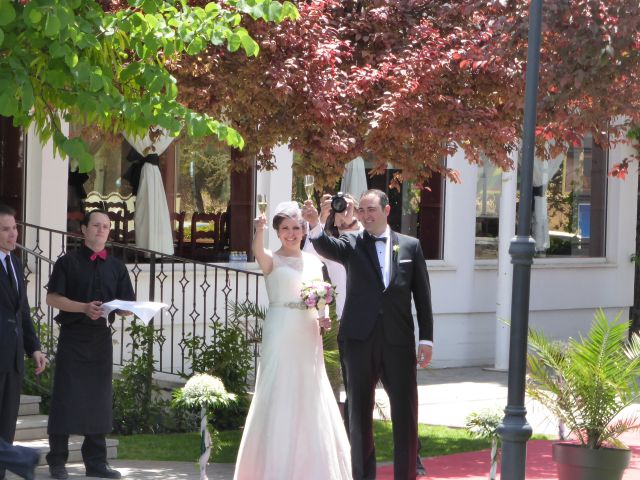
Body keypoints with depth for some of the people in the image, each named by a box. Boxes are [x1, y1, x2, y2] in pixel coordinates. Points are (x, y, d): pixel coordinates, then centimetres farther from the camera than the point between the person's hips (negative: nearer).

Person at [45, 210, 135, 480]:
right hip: (72, 337, -4)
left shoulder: (116, 267, 13)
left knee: (99, 399, 5)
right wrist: (84, 307, -19)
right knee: (66, 397, -4)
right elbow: (52, 298, -6)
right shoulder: (68, 262, 0)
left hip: (101, 338, 4)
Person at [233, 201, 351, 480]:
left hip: (307, 337, 5)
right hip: (280, 336, -5)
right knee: (280, 397, -4)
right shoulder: (273, 261, -3)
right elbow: (258, 253, -27)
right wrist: (259, 233, -49)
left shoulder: (313, 262, 11)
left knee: (310, 400, 8)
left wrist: (323, 318, -3)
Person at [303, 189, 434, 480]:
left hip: (398, 341, 0)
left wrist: (426, 338, 2)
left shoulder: (410, 246, 8)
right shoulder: (351, 245, 5)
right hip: (360, 341, 0)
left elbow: (422, 295, 7)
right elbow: (327, 247, -18)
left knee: (405, 414, 2)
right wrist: (314, 225, -39)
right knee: (359, 413, 5)